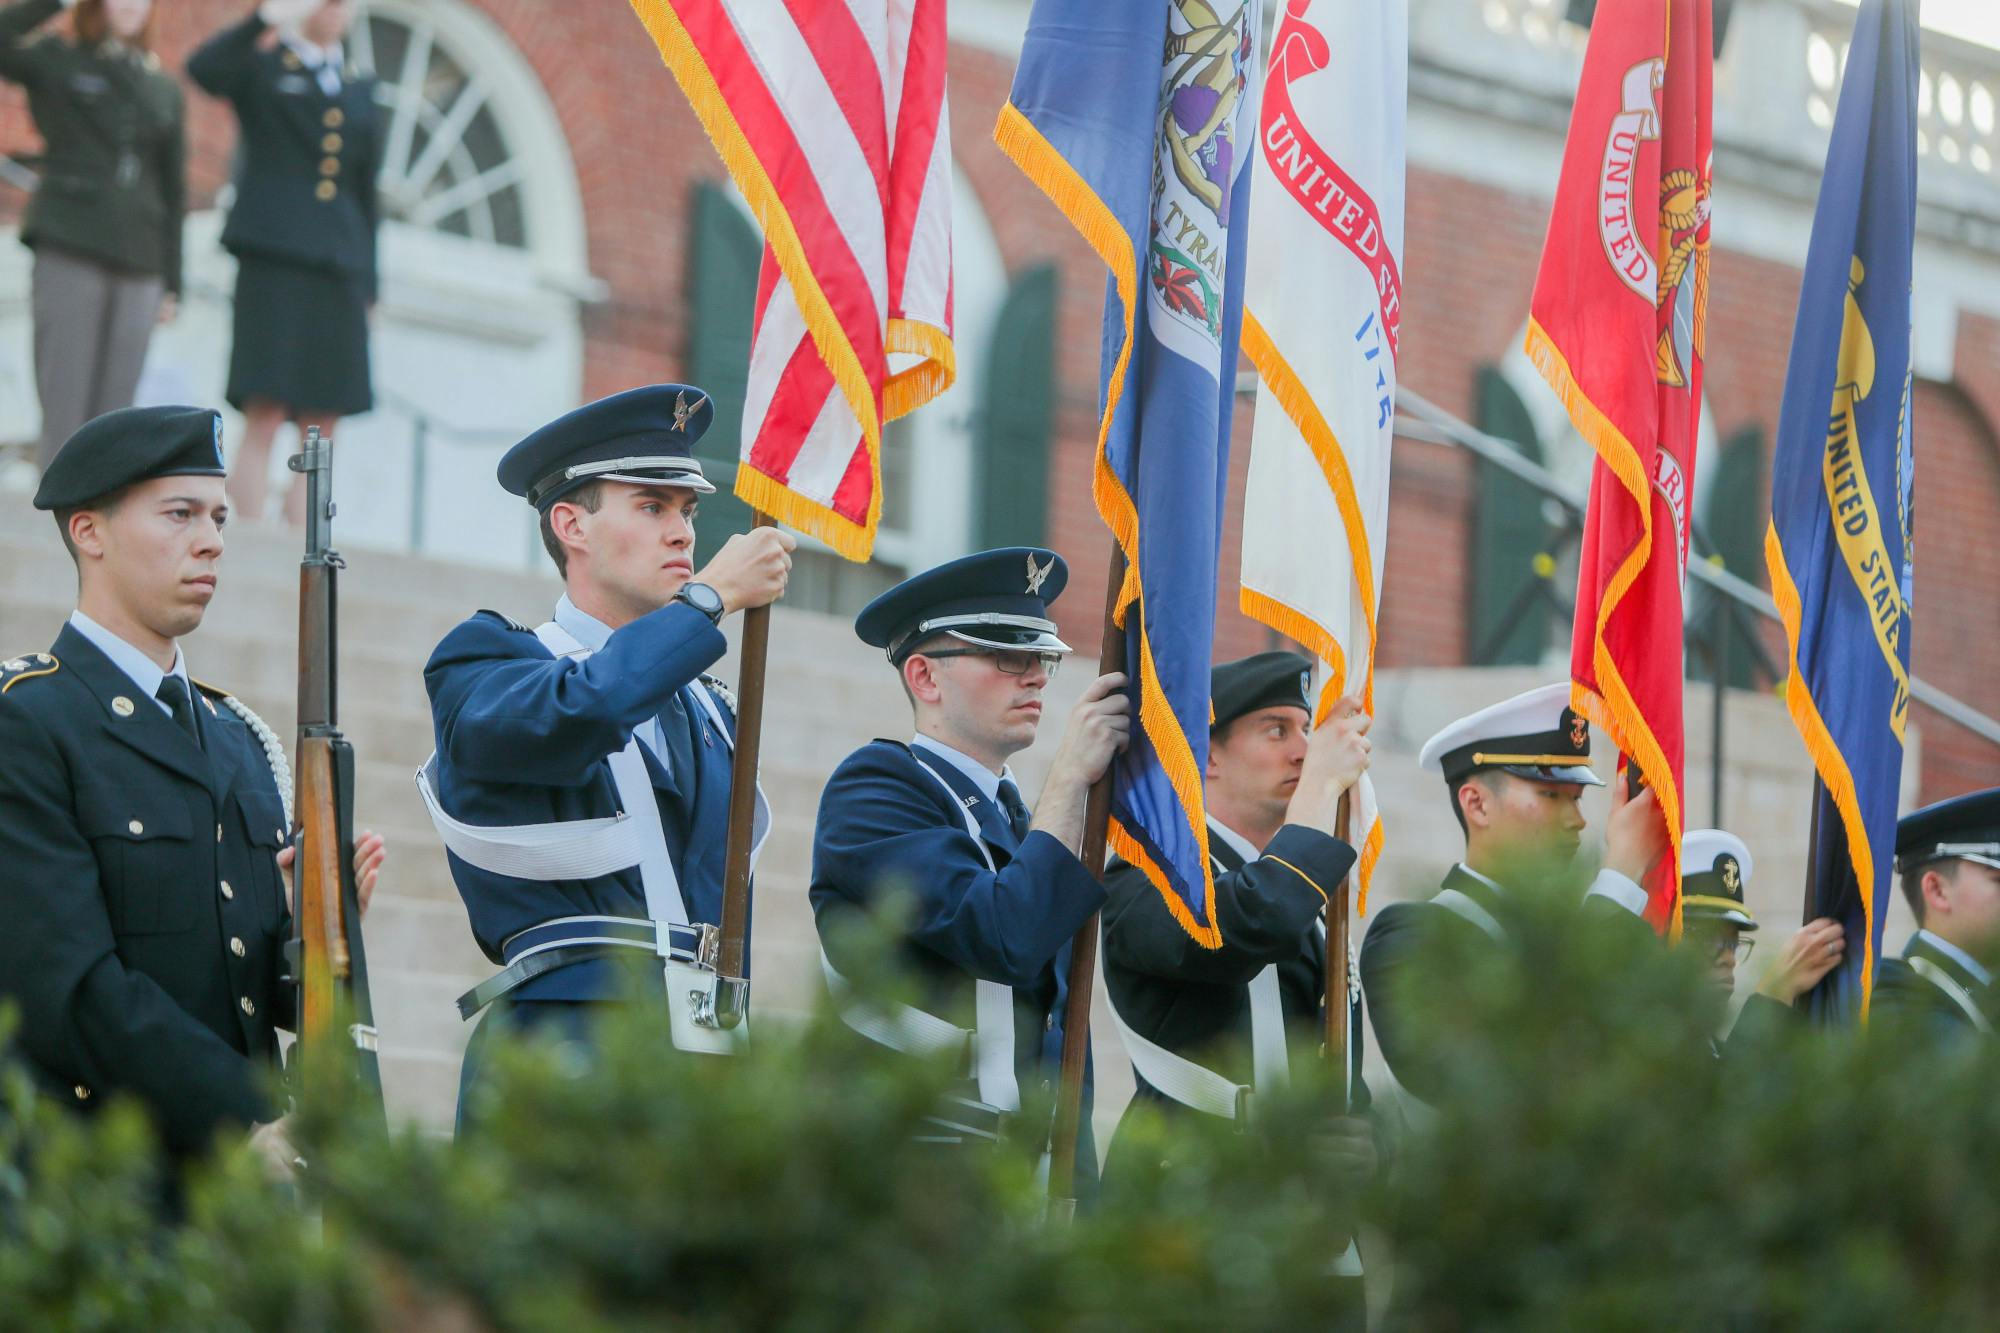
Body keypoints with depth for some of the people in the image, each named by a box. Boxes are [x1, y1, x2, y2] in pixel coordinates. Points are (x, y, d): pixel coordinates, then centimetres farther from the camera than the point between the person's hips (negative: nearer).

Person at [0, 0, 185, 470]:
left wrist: (171, 281, 11)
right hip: (69, 250, -3)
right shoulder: (55, 61, 7)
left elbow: (173, 188, 15)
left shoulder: (163, 89, 15)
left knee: (113, 413, 2)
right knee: (65, 410, -6)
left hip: (137, 259, 3)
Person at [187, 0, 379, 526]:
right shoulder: (261, 66, 7)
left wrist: (368, 287, 11)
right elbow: (202, 69, -16)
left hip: (338, 273, 4)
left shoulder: (360, 92, 19)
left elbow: (365, 193, 18)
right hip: (273, 260, -4)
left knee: (320, 433, 0)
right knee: (264, 417, -11)